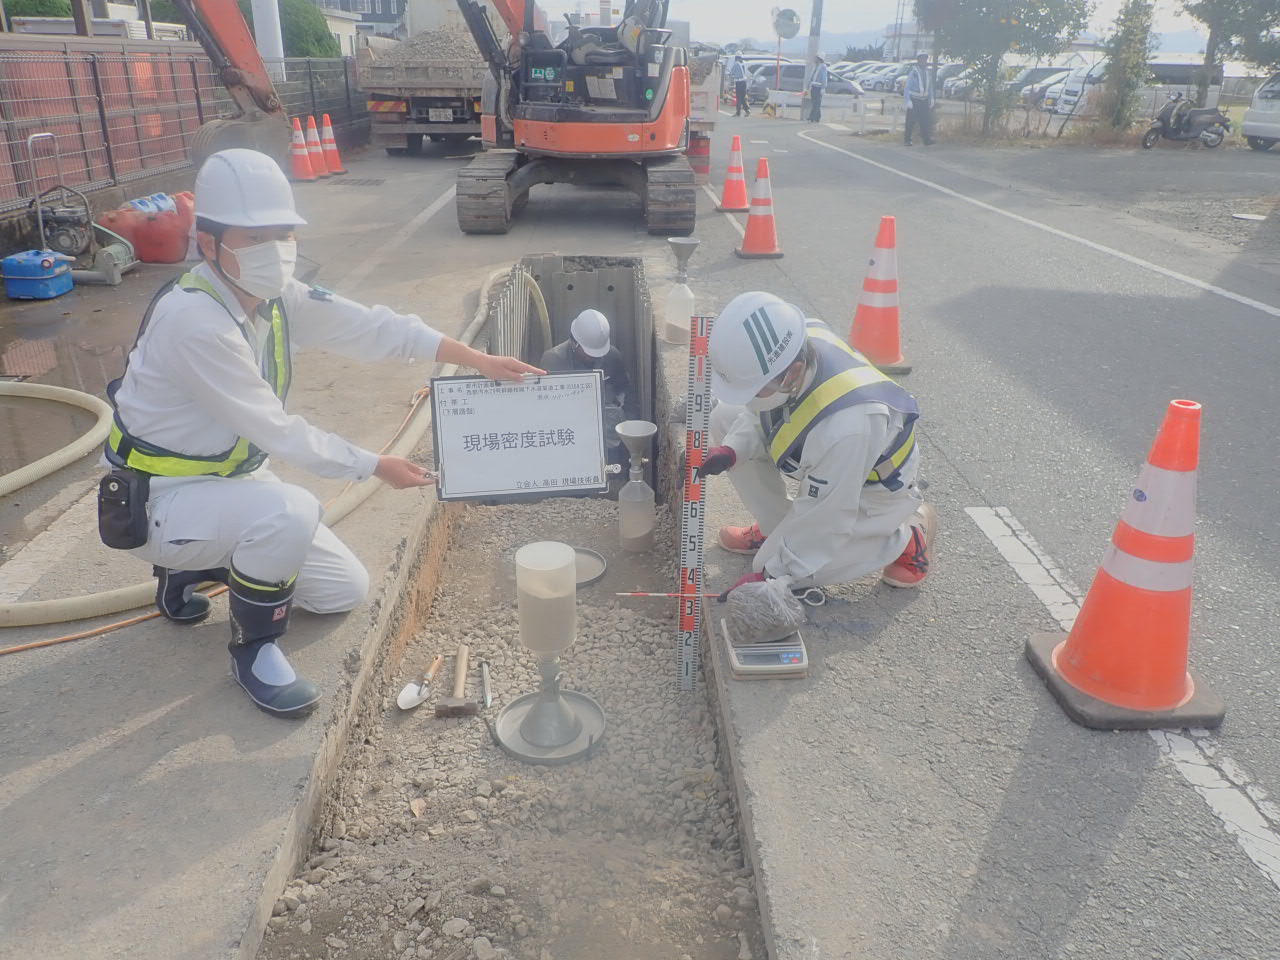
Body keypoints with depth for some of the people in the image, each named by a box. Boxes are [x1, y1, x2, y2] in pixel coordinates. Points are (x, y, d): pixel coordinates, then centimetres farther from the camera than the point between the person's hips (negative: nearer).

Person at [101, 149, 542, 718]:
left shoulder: (276, 297, -5)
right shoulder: (192, 319, -28)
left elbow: (370, 328, -6)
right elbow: (275, 430, -27)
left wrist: (480, 361, -9)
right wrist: (375, 467, -20)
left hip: (231, 477, 8)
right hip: (160, 502, -8)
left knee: (345, 591, 8)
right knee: (289, 511, -36)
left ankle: (191, 570, 24)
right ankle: (254, 647, -9)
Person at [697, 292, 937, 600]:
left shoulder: (843, 425, -44)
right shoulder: (792, 345, -25)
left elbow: (823, 518, -30)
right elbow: (759, 414, -3)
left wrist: (771, 575, -21)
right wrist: (731, 450, -20)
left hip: (872, 486, -7)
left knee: (778, 568, -9)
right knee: (725, 417, -6)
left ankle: (905, 535, 4)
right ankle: (776, 527, 11)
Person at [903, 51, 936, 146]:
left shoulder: (928, 73, 9)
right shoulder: (913, 72, -8)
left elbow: (930, 87, 19)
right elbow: (907, 87, -9)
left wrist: (932, 98, 11)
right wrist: (908, 100, -16)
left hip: (924, 100, 5)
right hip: (914, 100, -4)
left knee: (926, 120, -4)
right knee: (910, 121, -3)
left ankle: (927, 139, -6)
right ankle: (907, 139, 7)